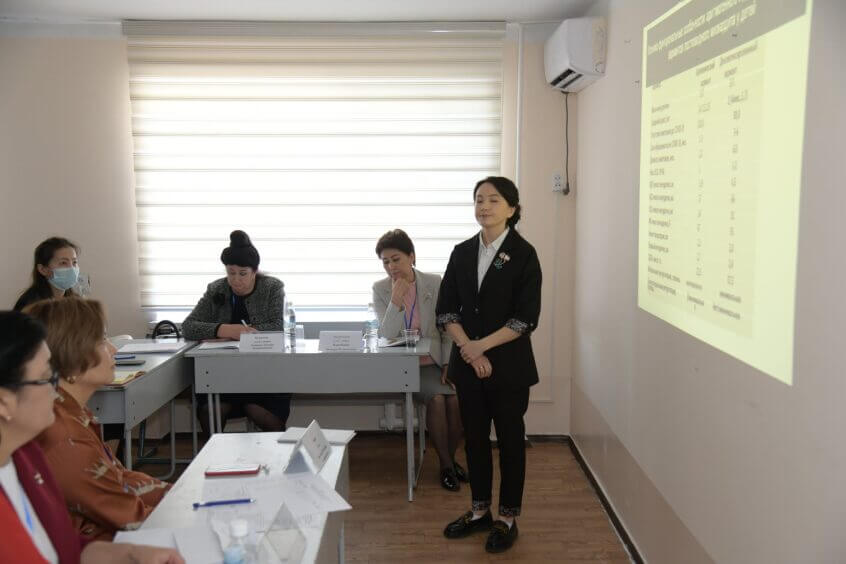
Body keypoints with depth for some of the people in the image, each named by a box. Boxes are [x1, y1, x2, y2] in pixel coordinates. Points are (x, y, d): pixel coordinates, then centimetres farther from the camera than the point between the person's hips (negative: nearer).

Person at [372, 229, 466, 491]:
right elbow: (387, 336, -13)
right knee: (437, 397, -27)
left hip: (434, 361, 2)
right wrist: (396, 300, -23)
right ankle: (445, 465, -6)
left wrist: (448, 365, -7)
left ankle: (451, 457, 4)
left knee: (456, 398, -24)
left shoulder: (435, 283, -2)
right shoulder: (381, 289, -4)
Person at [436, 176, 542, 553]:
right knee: (474, 436, 13)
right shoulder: (462, 253, 6)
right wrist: (468, 348, -12)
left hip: (509, 365, -4)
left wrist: (482, 345, -15)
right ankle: (480, 510, 29)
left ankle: (508, 518, 22)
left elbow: (526, 317, -12)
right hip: (468, 363, 4)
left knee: (509, 438, 7)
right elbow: (446, 309, 2)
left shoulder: (523, 254, -7)